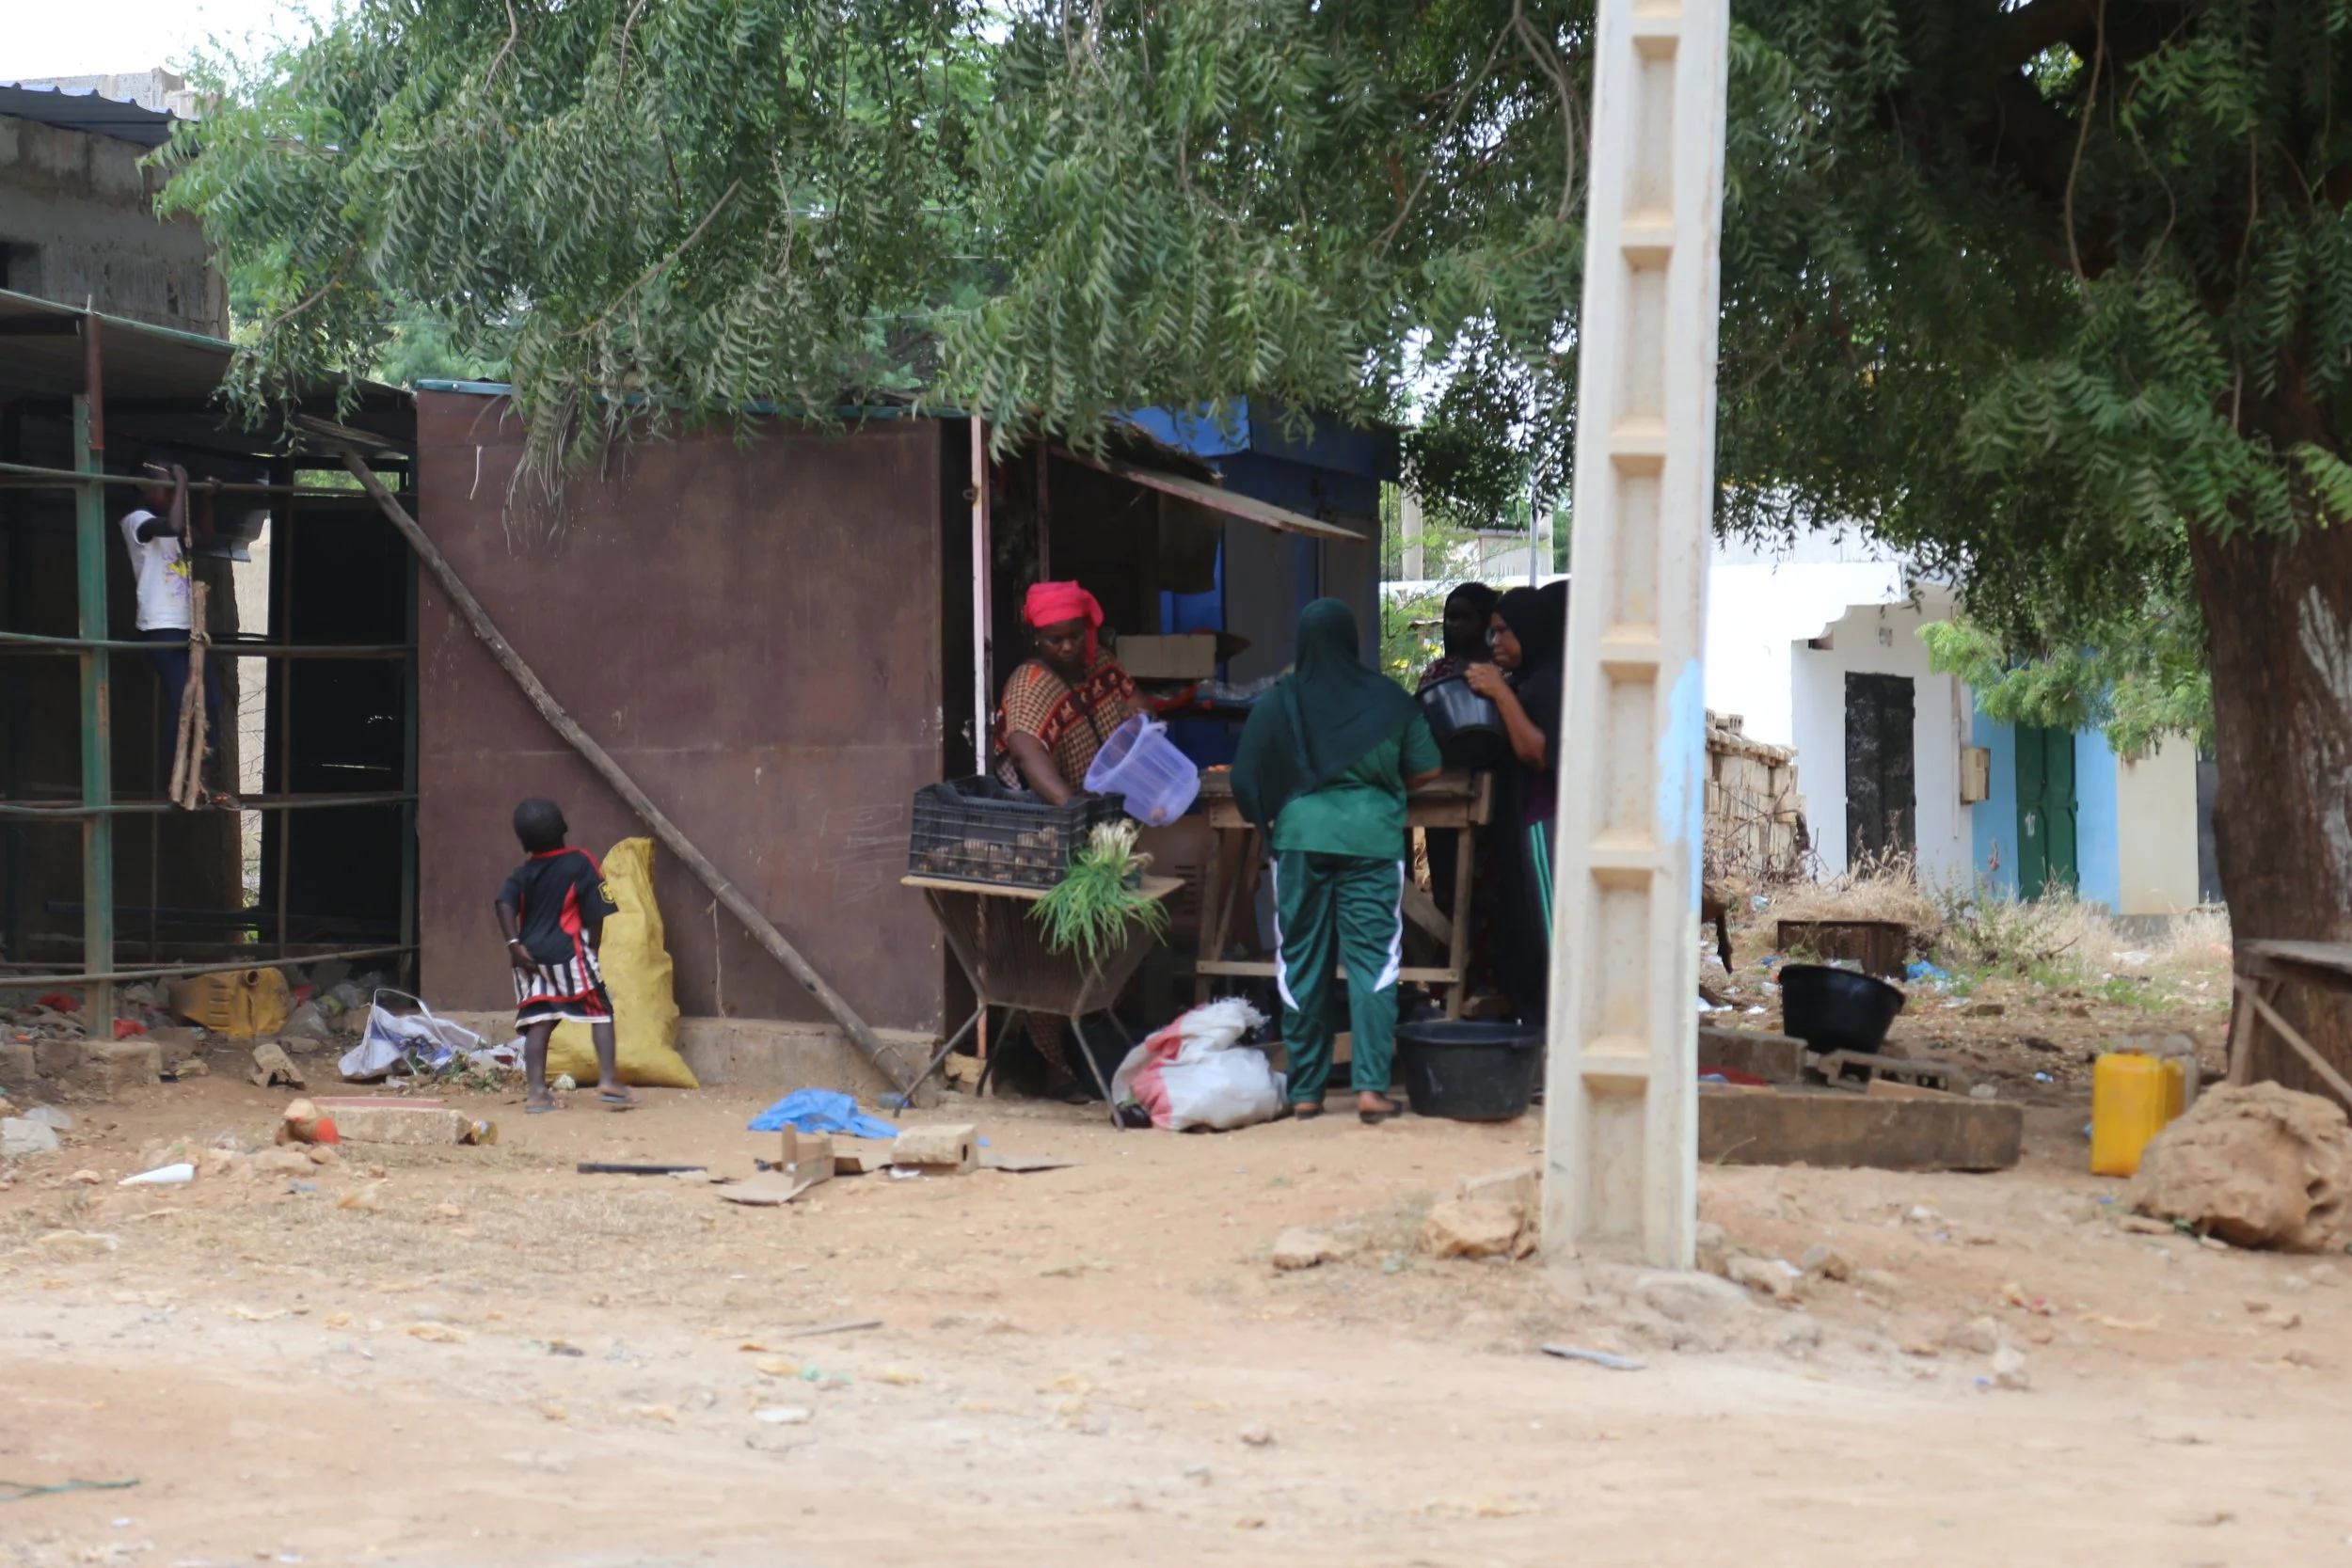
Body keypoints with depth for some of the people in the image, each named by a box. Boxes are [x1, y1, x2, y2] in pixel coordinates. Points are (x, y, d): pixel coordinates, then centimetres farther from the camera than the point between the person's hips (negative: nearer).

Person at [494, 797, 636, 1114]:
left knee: (537, 1022, 3)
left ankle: (536, 1091, -5)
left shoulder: (522, 874, 9)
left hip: (531, 957, 4)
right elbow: (596, 913, -4)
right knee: (601, 1013, 5)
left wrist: (514, 944, -9)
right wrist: (592, 947, 7)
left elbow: (505, 905, -8)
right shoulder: (581, 863, -1)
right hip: (571, 952, -4)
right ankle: (608, 1080, -6)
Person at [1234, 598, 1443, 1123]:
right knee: (1372, 961, 1)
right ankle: (1371, 1085, -9)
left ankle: (1305, 1091, 10)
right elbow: (1426, 770, 5)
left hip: (1300, 841, 1)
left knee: (1302, 965, 7)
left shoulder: (1277, 703, 0)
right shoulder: (1389, 700, 1)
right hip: (1372, 841, -1)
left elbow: (1246, 783, 2)